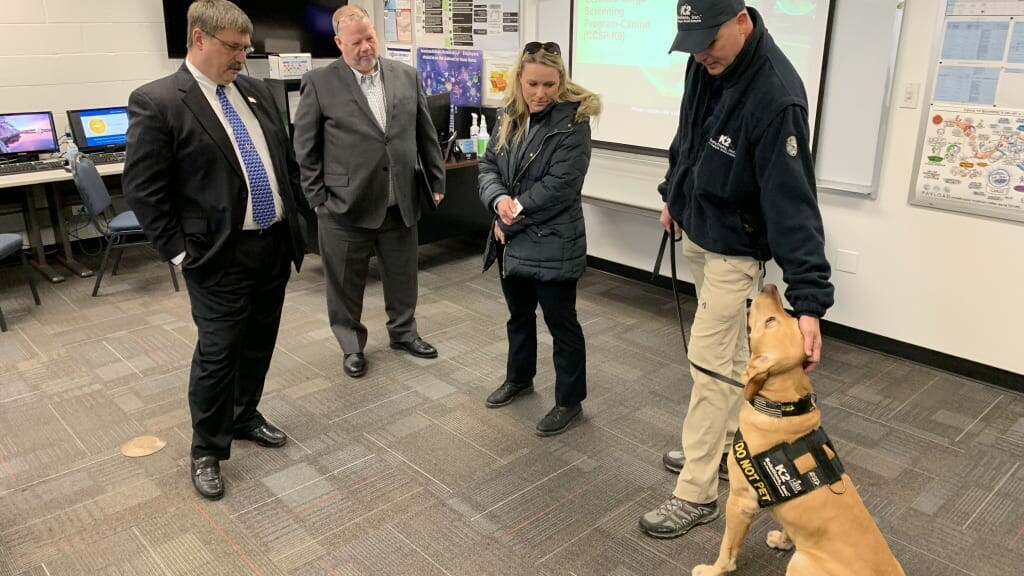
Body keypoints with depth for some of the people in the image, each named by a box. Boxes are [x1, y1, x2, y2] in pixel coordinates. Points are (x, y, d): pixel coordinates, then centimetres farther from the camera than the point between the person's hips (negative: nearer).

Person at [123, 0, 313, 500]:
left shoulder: (256, 92, 9)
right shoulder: (156, 102, -11)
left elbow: (286, 161, 16)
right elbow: (142, 190, -11)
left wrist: (299, 217, 12)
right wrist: (179, 251, -12)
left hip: (275, 244, 6)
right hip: (220, 255, -6)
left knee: (259, 343, 17)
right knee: (218, 354, 2)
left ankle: (245, 417, 38)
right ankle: (206, 450, 20)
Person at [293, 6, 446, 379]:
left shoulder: (407, 76, 5)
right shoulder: (319, 83, -5)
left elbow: (426, 134, 11)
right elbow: (305, 147, -2)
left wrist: (437, 181, 10)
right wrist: (318, 199, -5)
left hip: (400, 204, 3)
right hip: (345, 207, -3)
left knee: (403, 278, 16)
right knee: (346, 285, 10)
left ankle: (403, 333, 38)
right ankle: (352, 347, 29)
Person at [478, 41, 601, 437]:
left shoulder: (573, 122, -14)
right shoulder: (510, 117, 7)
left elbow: (558, 187, -21)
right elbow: (488, 165, 5)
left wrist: (515, 215, -15)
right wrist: (499, 201, -15)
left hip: (553, 243, -7)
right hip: (513, 239, 7)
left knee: (561, 322, 5)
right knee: (519, 314, 23)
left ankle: (569, 401, 20)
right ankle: (519, 378, 44)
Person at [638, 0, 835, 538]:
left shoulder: (776, 98, -29)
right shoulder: (707, 62, -4)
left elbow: (793, 201, -33)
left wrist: (808, 300, -36)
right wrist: (673, 193, 21)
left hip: (734, 248, -8)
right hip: (696, 231, 8)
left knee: (709, 362, -3)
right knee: (729, 350, 19)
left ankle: (696, 493, 11)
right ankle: (723, 448, 36)